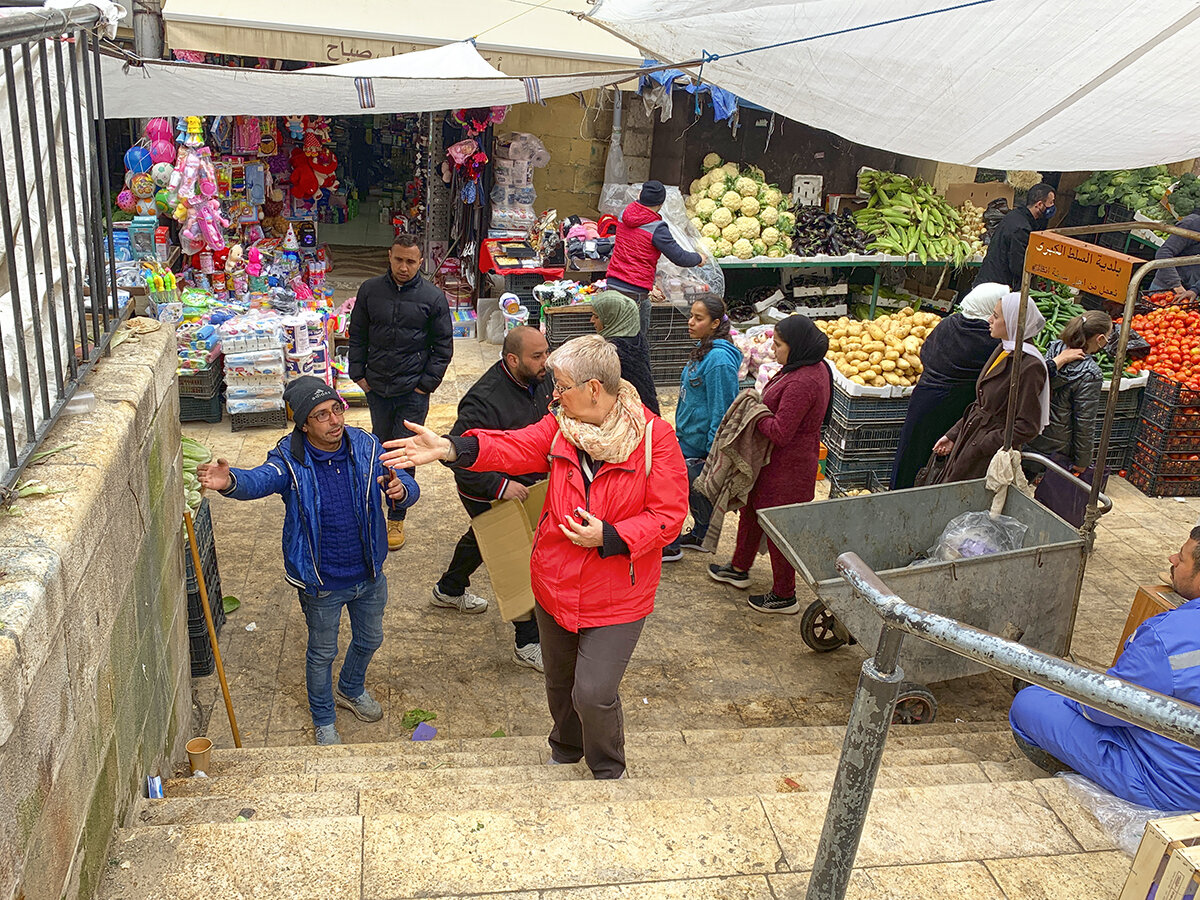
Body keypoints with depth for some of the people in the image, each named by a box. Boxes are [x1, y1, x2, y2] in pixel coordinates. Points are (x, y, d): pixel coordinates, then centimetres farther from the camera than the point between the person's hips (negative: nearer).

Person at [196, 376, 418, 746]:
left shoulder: (366, 447, -12)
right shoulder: (291, 460, -22)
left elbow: (408, 487, -9)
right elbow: (259, 479, -42)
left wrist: (400, 489, -35)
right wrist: (230, 481, -66)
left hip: (369, 575, 4)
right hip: (322, 583, -4)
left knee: (369, 639, 26)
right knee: (322, 653, 17)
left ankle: (351, 690, 58)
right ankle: (323, 720, 44)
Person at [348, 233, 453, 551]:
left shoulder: (433, 298, -6)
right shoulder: (370, 290, 0)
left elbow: (443, 346, 0)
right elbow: (357, 336, 10)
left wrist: (427, 384, -5)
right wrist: (358, 374, 3)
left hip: (412, 392, -3)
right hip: (376, 388, 3)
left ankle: (396, 518, 13)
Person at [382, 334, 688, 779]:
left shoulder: (654, 437, -16)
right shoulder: (560, 426, -3)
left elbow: (668, 516, -16)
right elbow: (516, 447, -18)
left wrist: (609, 537, -26)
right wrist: (450, 448, -34)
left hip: (617, 596, -5)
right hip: (556, 585, 5)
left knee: (594, 693, -5)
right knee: (559, 681, 23)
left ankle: (608, 770, 26)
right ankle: (566, 749, 53)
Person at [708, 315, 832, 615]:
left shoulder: (801, 383, -29)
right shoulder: (815, 368, 4)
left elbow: (780, 433, -28)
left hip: (787, 468, -11)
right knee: (751, 508, 25)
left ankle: (784, 596, 21)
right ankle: (739, 569, 44)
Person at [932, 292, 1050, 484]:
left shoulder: (1029, 366, -20)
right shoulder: (1004, 350, 8)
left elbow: (1027, 426, -20)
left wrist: (981, 446, -18)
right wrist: (954, 434, 14)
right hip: (969, 437, 9)